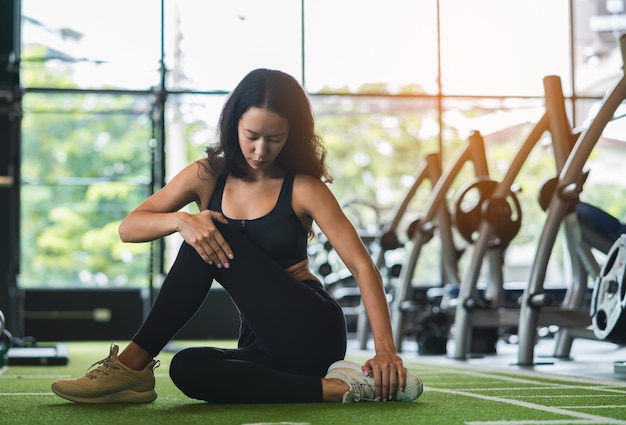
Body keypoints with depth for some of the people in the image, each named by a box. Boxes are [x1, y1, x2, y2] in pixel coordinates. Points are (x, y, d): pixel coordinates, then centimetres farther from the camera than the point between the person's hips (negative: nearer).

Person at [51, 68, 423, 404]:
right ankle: (334, 388, -23)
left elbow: (362, 266, -13)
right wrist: (181, 220, -24)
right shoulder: (208, 176, 4)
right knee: (190, 369, -29)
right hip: (265, 342, 5)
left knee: (212, 242, -21)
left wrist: (385, 348, -26)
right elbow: (129, 228, -1)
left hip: (312, 331, -4)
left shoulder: (303, 188, -7)